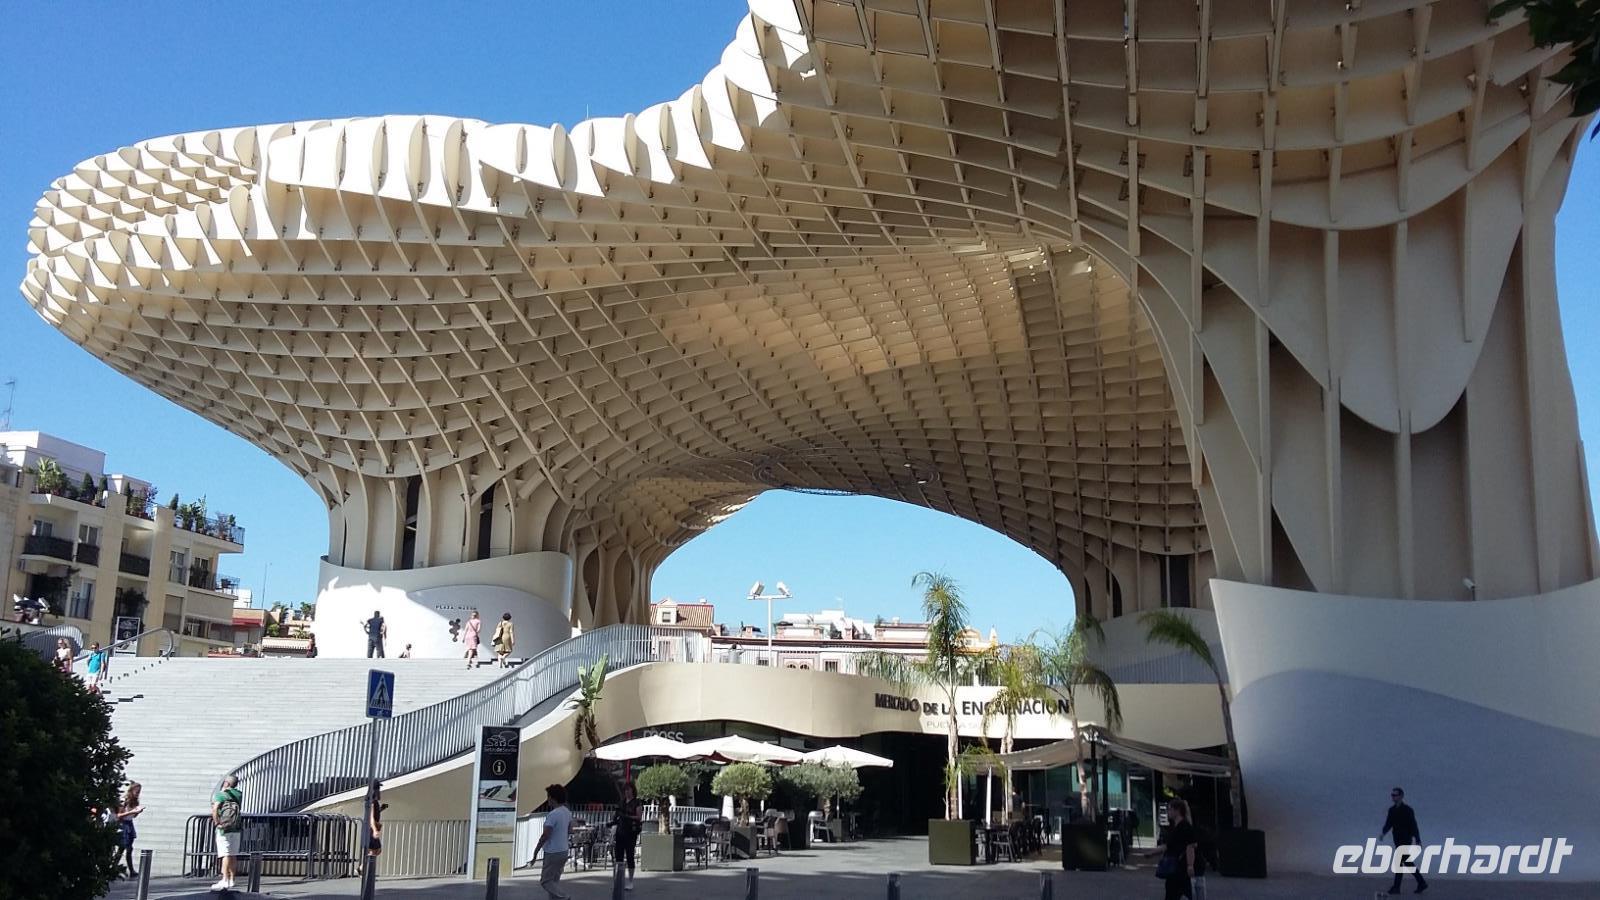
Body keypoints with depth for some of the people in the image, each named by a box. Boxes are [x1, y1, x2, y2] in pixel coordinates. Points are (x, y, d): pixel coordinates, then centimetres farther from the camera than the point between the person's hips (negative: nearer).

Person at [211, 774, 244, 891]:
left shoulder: (220, 794, -8)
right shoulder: (238, 794, 9)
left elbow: (215, 809, -22)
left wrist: (217, 823, -14)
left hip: (224, 829, -6)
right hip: (237, 829, 6)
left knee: (225, 855, -9)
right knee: (233, 855, 10)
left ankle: (225, 881, -14)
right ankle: (231, 881, 14)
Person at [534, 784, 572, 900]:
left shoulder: (553, 815, -22)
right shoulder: (567, 812, 5)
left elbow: (545, 835, -20)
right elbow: (570, 829, 18)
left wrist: (536, 849, -9)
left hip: (553, 853, -8)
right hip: (563, 851, 8)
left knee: (545, 881, 0)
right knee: (554, 881, 16)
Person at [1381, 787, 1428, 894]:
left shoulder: (1407, 810, -11)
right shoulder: (1392, 810, 10)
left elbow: (1414, 826, -11)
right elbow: (1388, 824, 11)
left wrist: (1418, 841, -12)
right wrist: (1383, 832, -9)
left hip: (1406, 840, -8)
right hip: (1397, 840, 8)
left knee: (1399, 862, -11)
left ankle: (1396, 887, -8)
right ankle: (1422, 883, 25)